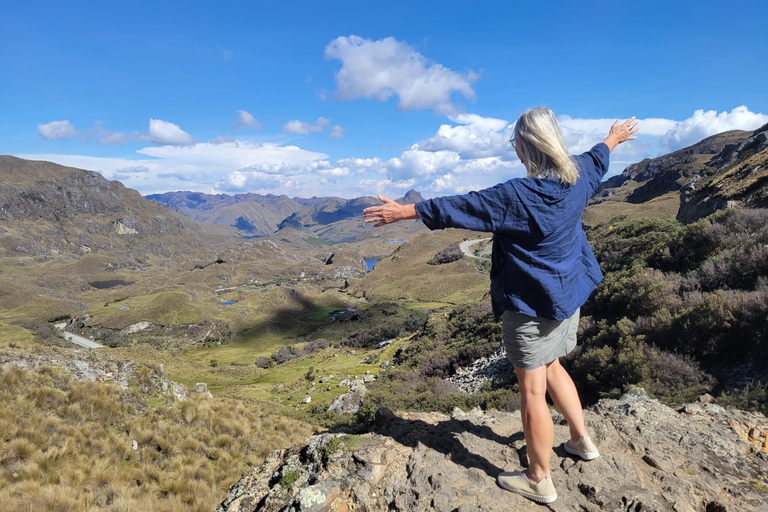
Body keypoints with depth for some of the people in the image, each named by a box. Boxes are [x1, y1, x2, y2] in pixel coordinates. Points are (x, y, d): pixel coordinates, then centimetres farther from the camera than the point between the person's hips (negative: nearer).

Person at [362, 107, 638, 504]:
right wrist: (614, 138, 45)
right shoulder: (577, 176, -1)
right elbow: (597, 159, 22)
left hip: (531, 306, -9)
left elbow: (457, 208, -21)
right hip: (568, 296, 9)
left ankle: (539, 481, 19)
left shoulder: (517, 196, -25)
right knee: (551, 367, 28)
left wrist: (403, 211, -13)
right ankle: (581, 440, 41)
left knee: (532, 390, 4)